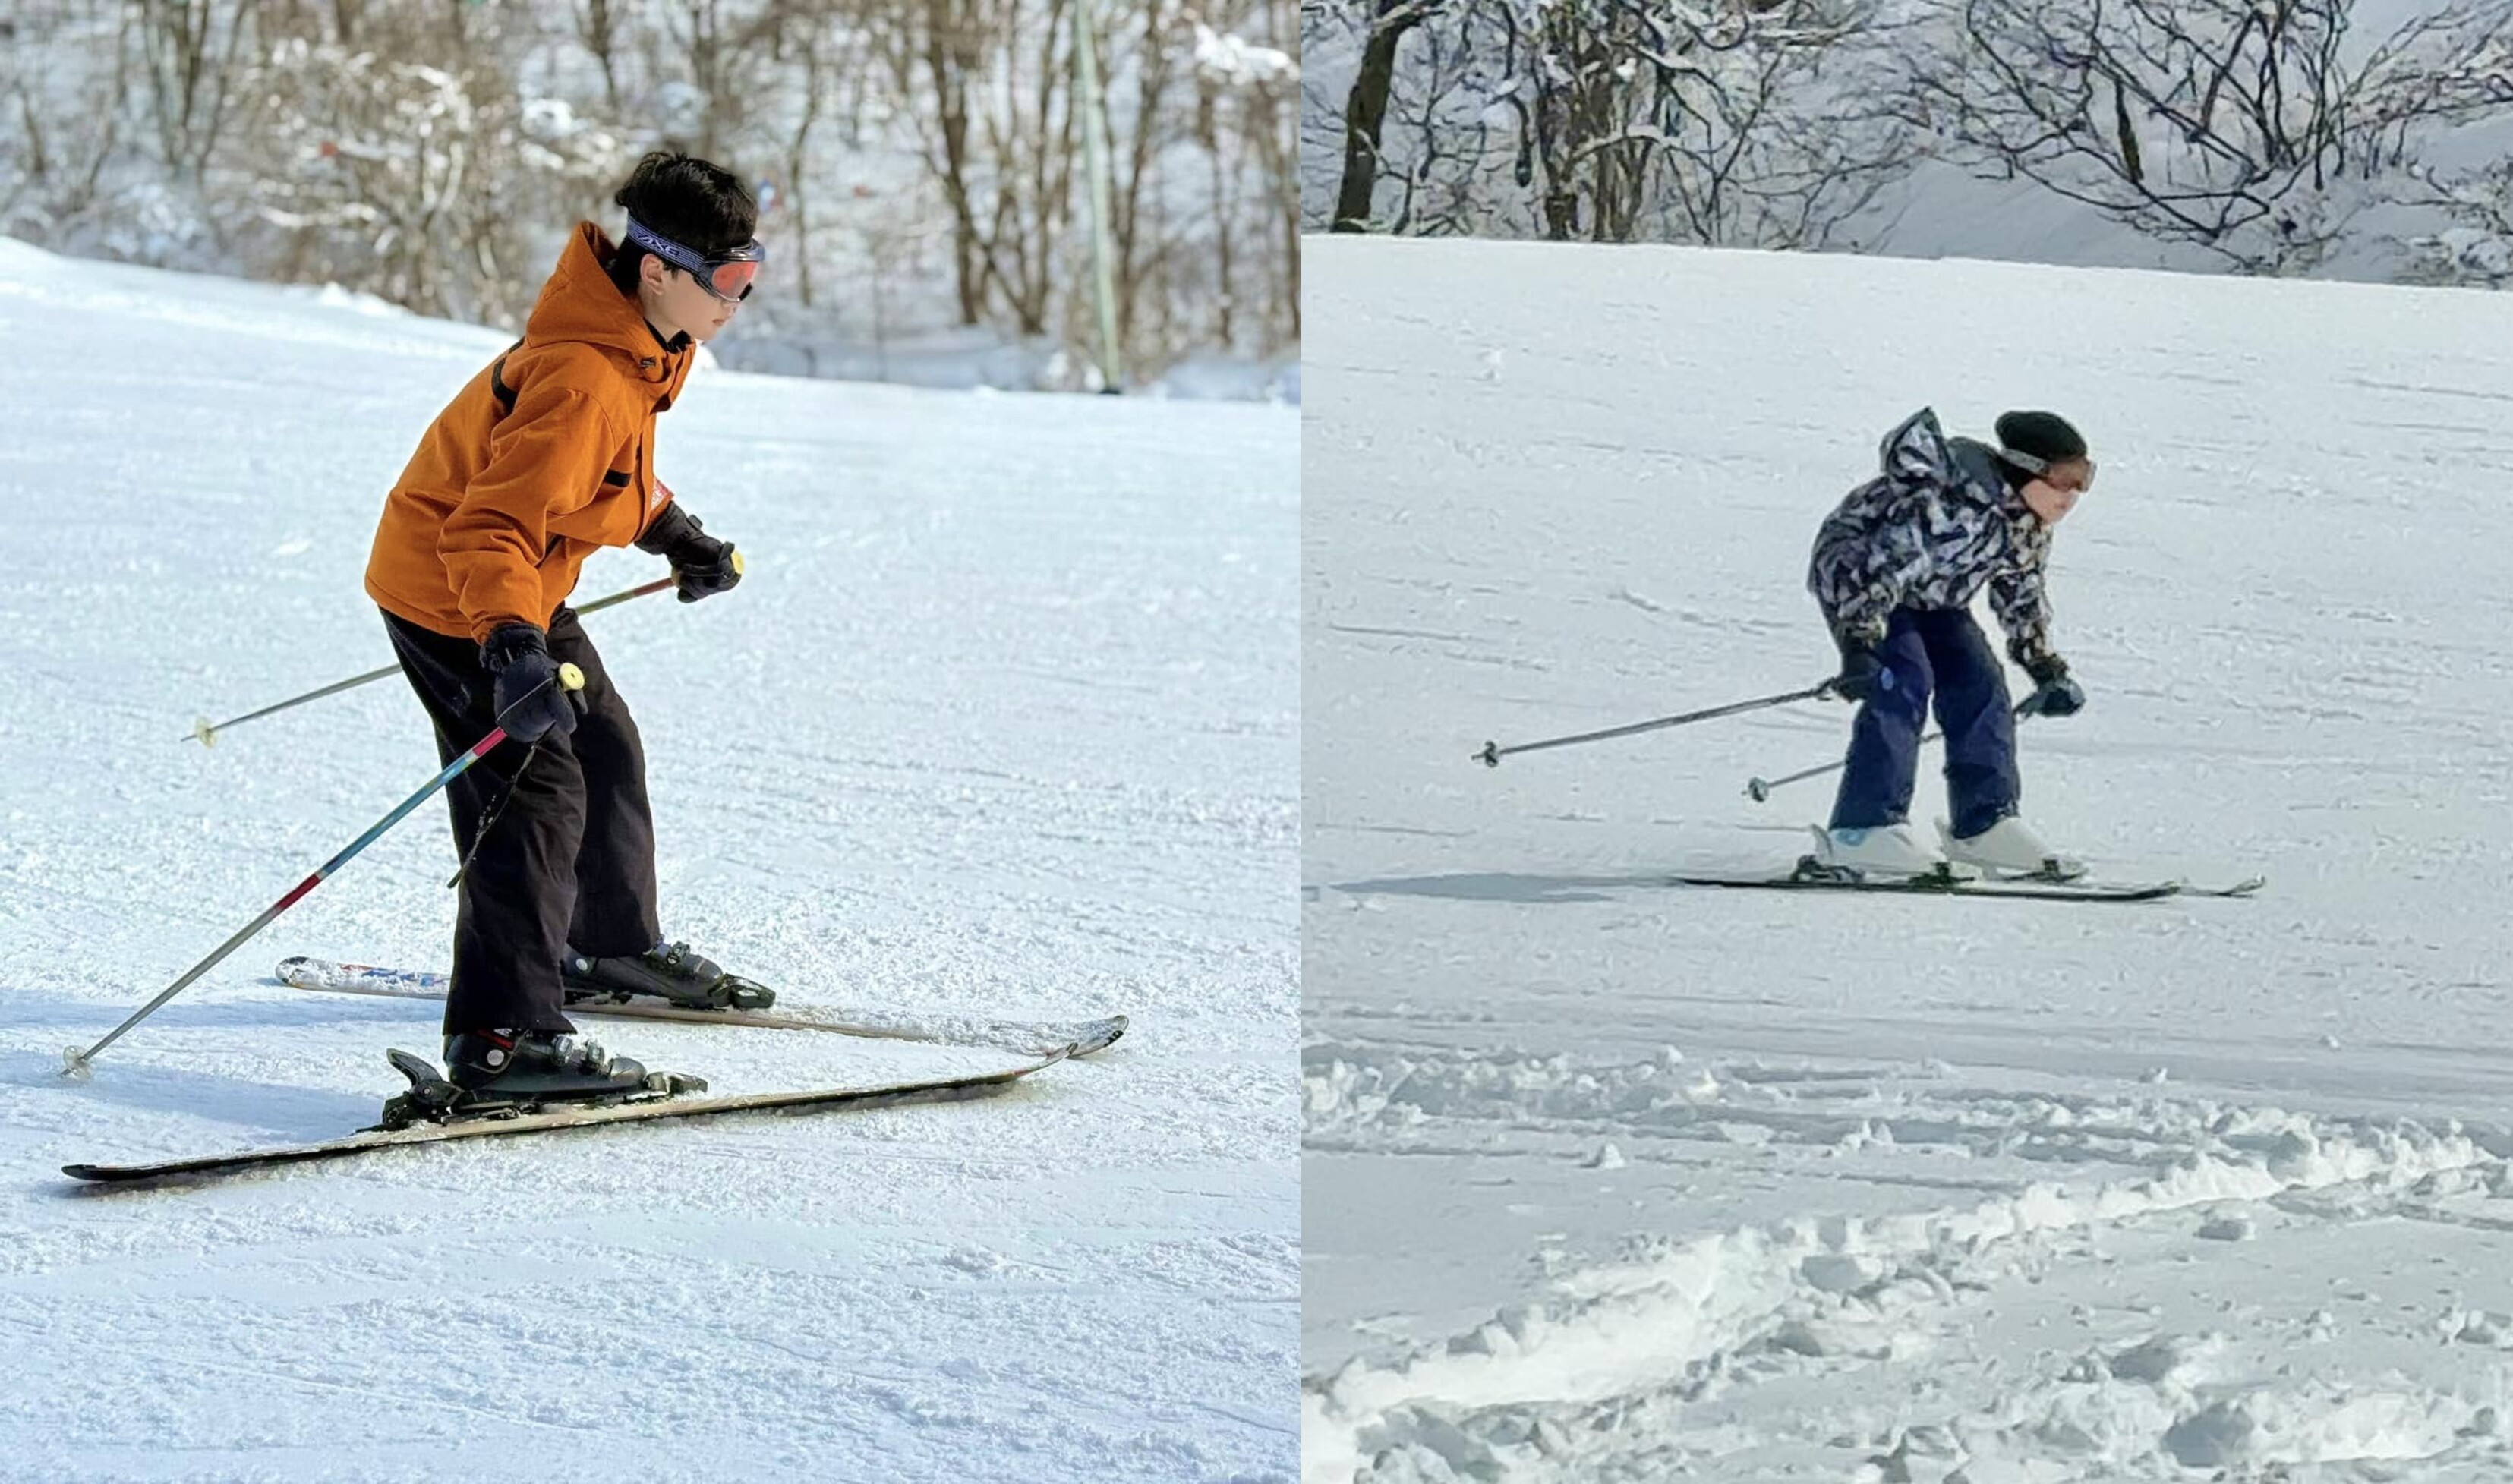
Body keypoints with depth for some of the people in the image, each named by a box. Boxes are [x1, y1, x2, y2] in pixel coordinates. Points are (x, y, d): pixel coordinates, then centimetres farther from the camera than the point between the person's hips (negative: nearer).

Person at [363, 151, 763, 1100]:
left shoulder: (646, 338, -1)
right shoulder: (582, 382, -33)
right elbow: (489, 530, -38)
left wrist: (673, 534, 23)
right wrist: (512, 647, -50)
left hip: (520, 588, 10)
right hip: (449, 593, -10)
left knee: (604, 752, 23)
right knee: (538, 791, -18)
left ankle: (612, 948, 44)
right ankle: (498, 1036, -20)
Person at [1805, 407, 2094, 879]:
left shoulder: (2031, 527, -6)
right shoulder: (1956, 499, -36)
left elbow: (2022, 600, 12)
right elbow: (1886, 563, -40)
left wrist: (2049, 671, 12)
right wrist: (1860, 646, -46)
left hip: (1929, 593, 9)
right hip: (1853, 575, -9)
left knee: (1979, 685, -3)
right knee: (1903, 682, -24)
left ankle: (1985, 825, 4)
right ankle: (1863, 829, -26)